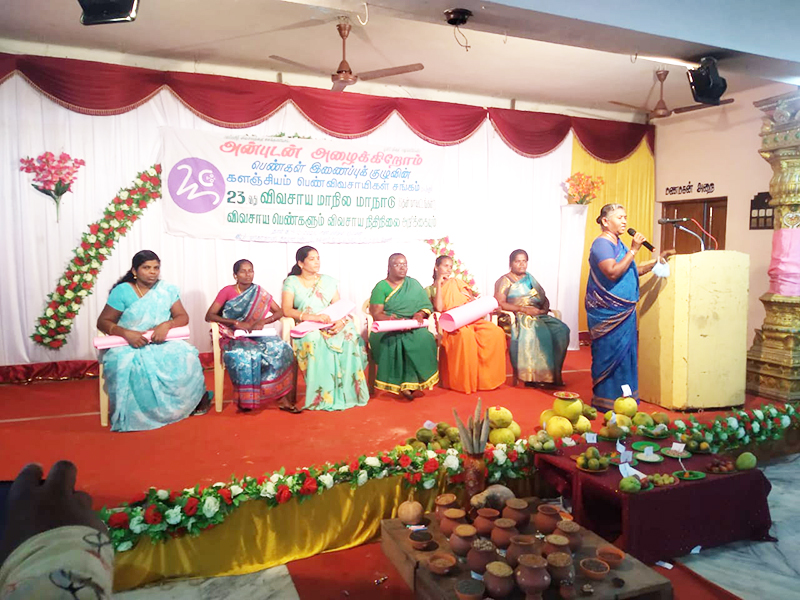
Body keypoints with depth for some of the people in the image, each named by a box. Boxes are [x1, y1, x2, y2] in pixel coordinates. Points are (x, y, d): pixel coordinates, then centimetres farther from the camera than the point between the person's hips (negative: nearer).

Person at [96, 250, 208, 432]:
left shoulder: (167, 290, 5)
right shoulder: (122, 291, -4)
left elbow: (183, 317, 3)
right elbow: (103, 322, -4)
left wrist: (167, 325, -20)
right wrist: (126, 333, -23)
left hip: (163, 343, 2)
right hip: (129, 346, -2)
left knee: (186, 357, -29)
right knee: (125, 366, -36)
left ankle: (197, 398, -5)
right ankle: (136, 416, -17)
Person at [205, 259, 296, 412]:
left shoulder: (260, 293, 10)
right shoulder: (227, 291, 1)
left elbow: (279, 312, 7)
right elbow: (209, 316, -7)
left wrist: (262, 321, -13)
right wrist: (236, 322, -18)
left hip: (256, 335, 3)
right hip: (234, 337, -3)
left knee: (282, 349, -27)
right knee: (241, 355, -39)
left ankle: (282, 397, -25)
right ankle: (245, 399, -24)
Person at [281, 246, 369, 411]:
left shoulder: (329, 281, 18)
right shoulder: (292, 282, 8)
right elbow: (286, 310, -7)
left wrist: (341, 320, -16)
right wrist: (312, 317, -22)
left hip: (330, 327, 3)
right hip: (305, 329, -3)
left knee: (350, 337, -31)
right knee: (316, 341, -39)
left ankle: (347, 393, -26)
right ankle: (323, 397, -32)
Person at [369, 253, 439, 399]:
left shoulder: (413, 284, 16)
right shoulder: (381, 287, 5)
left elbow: (426, 305, 11)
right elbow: (376, 313, -5)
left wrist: (420, 314, -12)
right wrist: (392, 320, -23)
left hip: (413, 327, 3)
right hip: (388, 328, -2)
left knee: (424, 339, -30)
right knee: (395, 341, -36)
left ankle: (413, 383, -20)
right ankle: (404, 384, -24)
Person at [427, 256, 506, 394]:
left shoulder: (458, 282, 23)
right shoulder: (431, 289, 12)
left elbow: (473, 299, 19)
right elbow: (439, 308, -8)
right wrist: (439, 284, -4)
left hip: (471, 318, 5)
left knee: (496, 332, -23)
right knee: (466, 335, -39)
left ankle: (489, 377, -15)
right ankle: (465, 382, -26)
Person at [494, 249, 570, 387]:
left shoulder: (530, 278, 25)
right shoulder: (505, 280, 6)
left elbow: (544, 298, 23)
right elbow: (499, 303, -8)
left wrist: (544, 309, -1)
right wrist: (524, 309, -15)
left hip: (538, 315, 6)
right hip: (517, 317, -6)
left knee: (561, 330, -20)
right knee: (535, 331, -37)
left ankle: (553, 373, -19)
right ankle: (534, 376, -31)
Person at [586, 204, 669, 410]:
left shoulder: (619, 244, 17)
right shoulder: (602, 244, -12)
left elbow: (633, 271, 21)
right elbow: (613, 272, -25)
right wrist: (633, 250, -20)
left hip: (623, 312, 9)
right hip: (607, 313, -9)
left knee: (625, 352, 11)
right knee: (610, 353, -5)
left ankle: (623, 399, 20)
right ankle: (607, 401, 4)